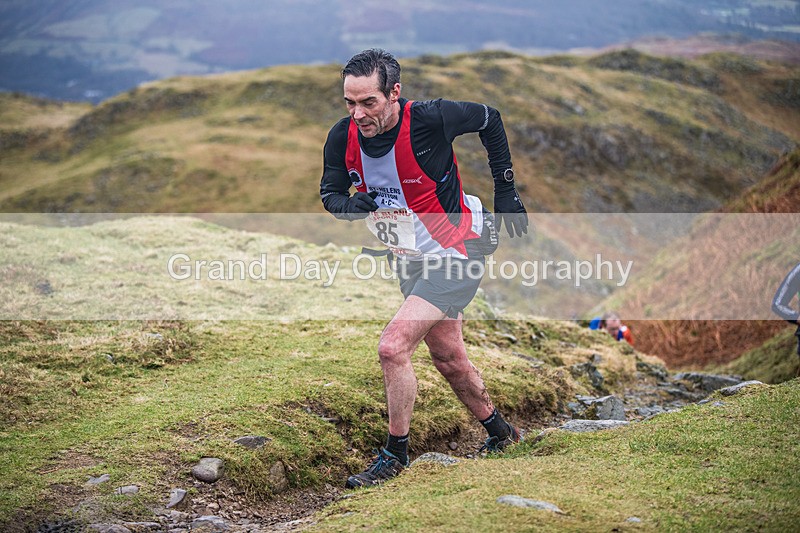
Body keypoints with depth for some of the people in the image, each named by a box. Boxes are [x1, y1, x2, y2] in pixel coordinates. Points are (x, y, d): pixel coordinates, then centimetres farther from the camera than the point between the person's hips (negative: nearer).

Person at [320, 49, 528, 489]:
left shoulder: (430, 119, -27)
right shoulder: (343, 137, -14)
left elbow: (489, 119, -8)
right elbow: (330, 192, 2)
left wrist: (506, 192, -3)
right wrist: (350, 205, -23)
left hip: (457, 251, -6)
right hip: (410, 257, 7)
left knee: (393, 347, -18)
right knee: (449, 359, 18)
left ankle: (395, 454, 1)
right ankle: (500, 433, 42)